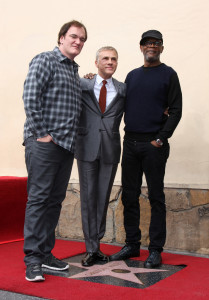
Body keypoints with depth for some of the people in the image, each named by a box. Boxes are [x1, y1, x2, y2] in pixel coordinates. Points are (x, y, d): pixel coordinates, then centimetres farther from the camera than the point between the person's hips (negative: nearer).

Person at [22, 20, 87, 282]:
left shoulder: (74, 70, 21)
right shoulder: (45, 60, -2)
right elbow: (30, 97, -13)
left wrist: (70, 139, 13)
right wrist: (42, 133, -15)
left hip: (66, 145, 8)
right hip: (43, 143, -8)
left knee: (55, 200, 10)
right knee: (38, 198, -6)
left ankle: (46, 253, 20)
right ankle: (33, 260, 0)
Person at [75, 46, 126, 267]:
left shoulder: (124, 90, 9)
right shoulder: (82, 85, 6)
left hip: (110, 149, 1)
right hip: (87, 148, -1)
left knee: (103, 198, 6)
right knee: (88, 197, 2)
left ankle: (96, 244, 18)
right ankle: (92, 249, 11)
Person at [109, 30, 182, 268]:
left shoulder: (168, 74, 2)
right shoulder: (132, 75, 17)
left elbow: (175, 111, -4)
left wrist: (161, 139, -11)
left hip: (154, 144, -5)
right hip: (130, 143, 5)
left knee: (156, 197, -1)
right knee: (129, 196, 7)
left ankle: (155, 250, 7)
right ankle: (132, 244, 18)